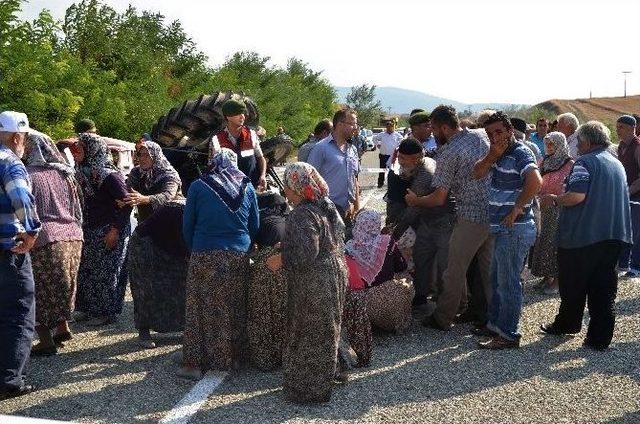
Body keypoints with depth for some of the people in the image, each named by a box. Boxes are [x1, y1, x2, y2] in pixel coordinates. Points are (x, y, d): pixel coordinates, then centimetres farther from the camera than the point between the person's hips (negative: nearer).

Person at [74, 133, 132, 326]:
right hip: (90, 231, 8)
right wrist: (81, 226, 9)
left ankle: (107, 312, 10)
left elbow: (126, 203, -19)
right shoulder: (84, 173, 6)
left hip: (109, 232, -8)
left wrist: (115, 230, -21)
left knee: (105, 273, -1)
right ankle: (88, 308, 24)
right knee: (86, 270, 12)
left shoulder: (109, 176, -18)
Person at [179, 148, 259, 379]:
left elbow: (187, 225, 5)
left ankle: (195, 362, 4)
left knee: (201, 308, 3)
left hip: (205, 256, -2)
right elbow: (255, 226, 12)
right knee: (235, 307, 12)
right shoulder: (247, 187, 7)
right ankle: (233, 357, 22)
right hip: (239, 256, 3)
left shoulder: (198, 187, 0)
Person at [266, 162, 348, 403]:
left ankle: (306, 390, 17)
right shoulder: (328, 206, 5)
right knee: (327, 331, 20)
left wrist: (281, 260, -13)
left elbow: (305, 255, -29)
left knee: (306, 334, 6)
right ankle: (324, 381, 35)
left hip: (313, 284, -9)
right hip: (335, 275, 9)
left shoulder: (302, 215, -22)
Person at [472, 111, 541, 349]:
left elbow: (535, 181, -31)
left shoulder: (521, 153, -15)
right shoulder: (500, 155, 13)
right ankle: (494, 324, 33)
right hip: (502, 229, 10)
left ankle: (508, 335, 6)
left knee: (508, 283, -2)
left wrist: (517, 209, -24)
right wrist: (492, 155, -9)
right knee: (497, 280, 20)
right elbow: (477, 174, 7)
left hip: (514, 230, -10)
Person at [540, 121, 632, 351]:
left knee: (573, 286, 11)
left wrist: (554, 199, -9)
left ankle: (566, 325, 27)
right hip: (614, 236, 7)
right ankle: (600, 338, 7)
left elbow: (577, 195, -26)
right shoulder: (618, 164, 14)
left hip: (583, 235, -7)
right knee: (604, 289, 7)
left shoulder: (585, 162, -11)